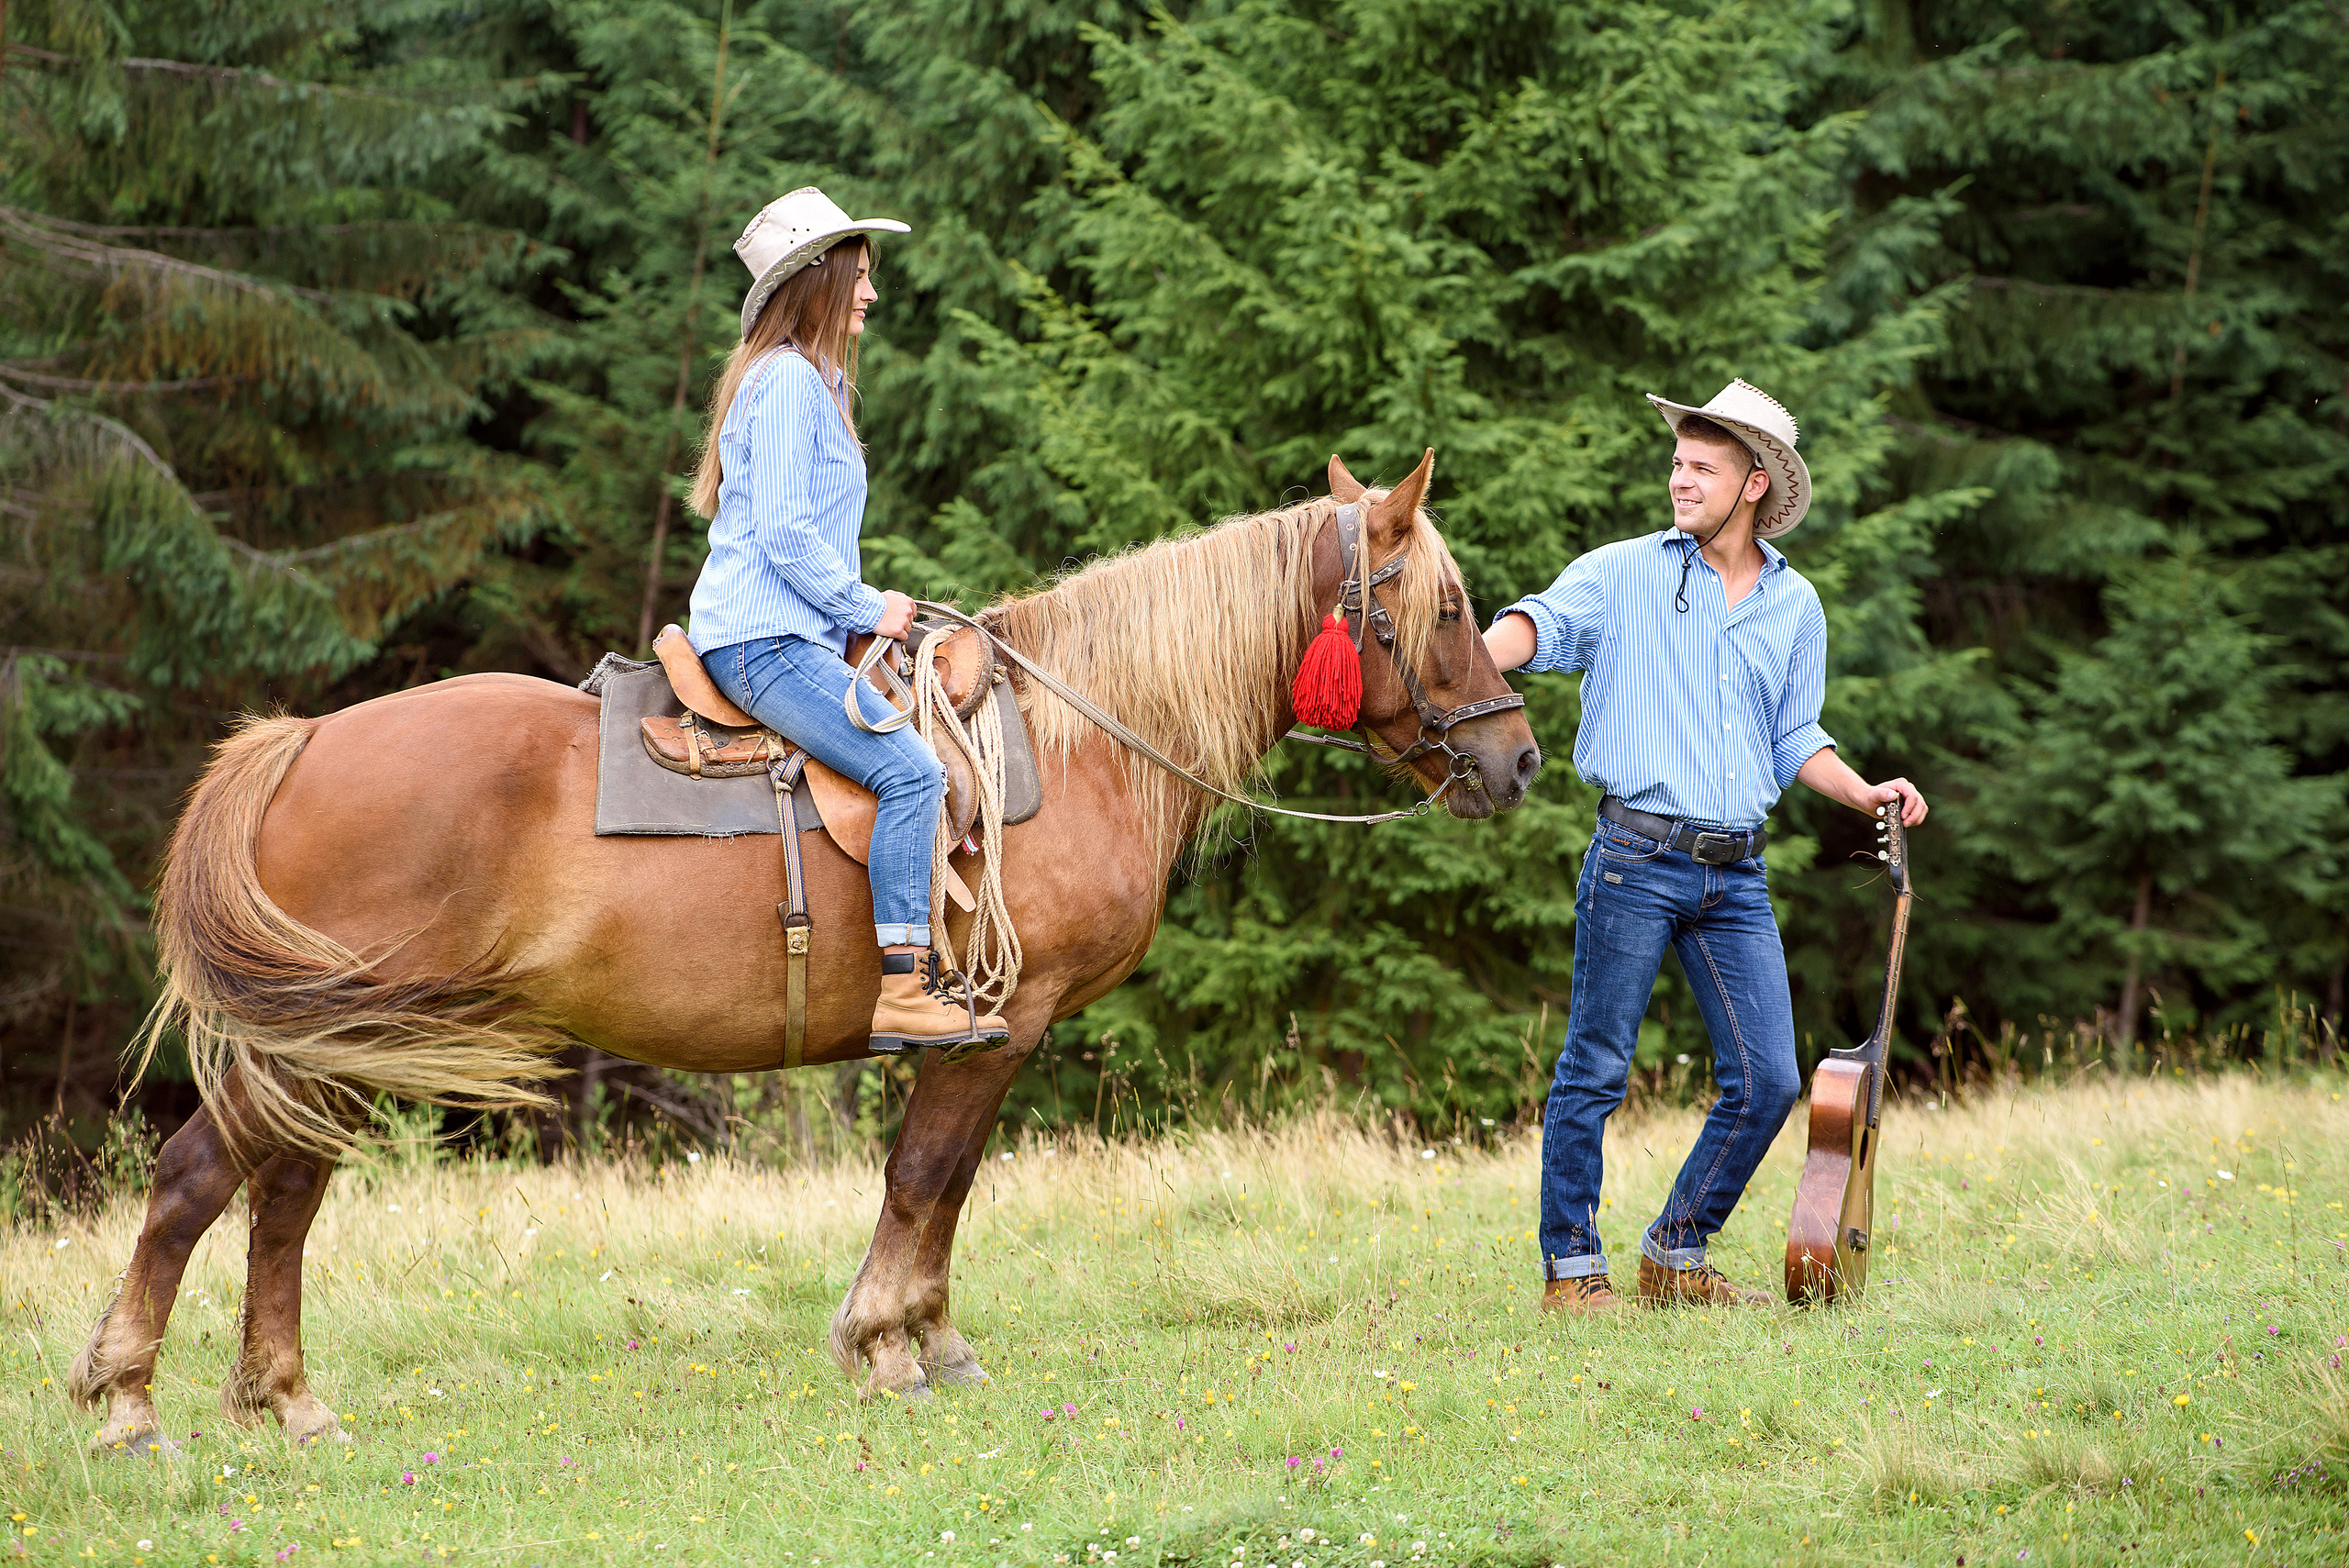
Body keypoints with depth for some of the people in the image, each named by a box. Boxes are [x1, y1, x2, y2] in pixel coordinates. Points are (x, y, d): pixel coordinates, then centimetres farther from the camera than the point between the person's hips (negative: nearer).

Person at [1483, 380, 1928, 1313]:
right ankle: (1570, 1267, 10)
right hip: (1637, 858, -4)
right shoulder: (1624, 576, 1)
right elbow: (1541, 624, -16)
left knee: (1767, 1080, 2)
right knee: (1596, 1070, 0)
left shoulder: (1795, 606, 13)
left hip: (1736, 875, 4)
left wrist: (1865, 793, 4)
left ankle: (1675, 1257, 17)